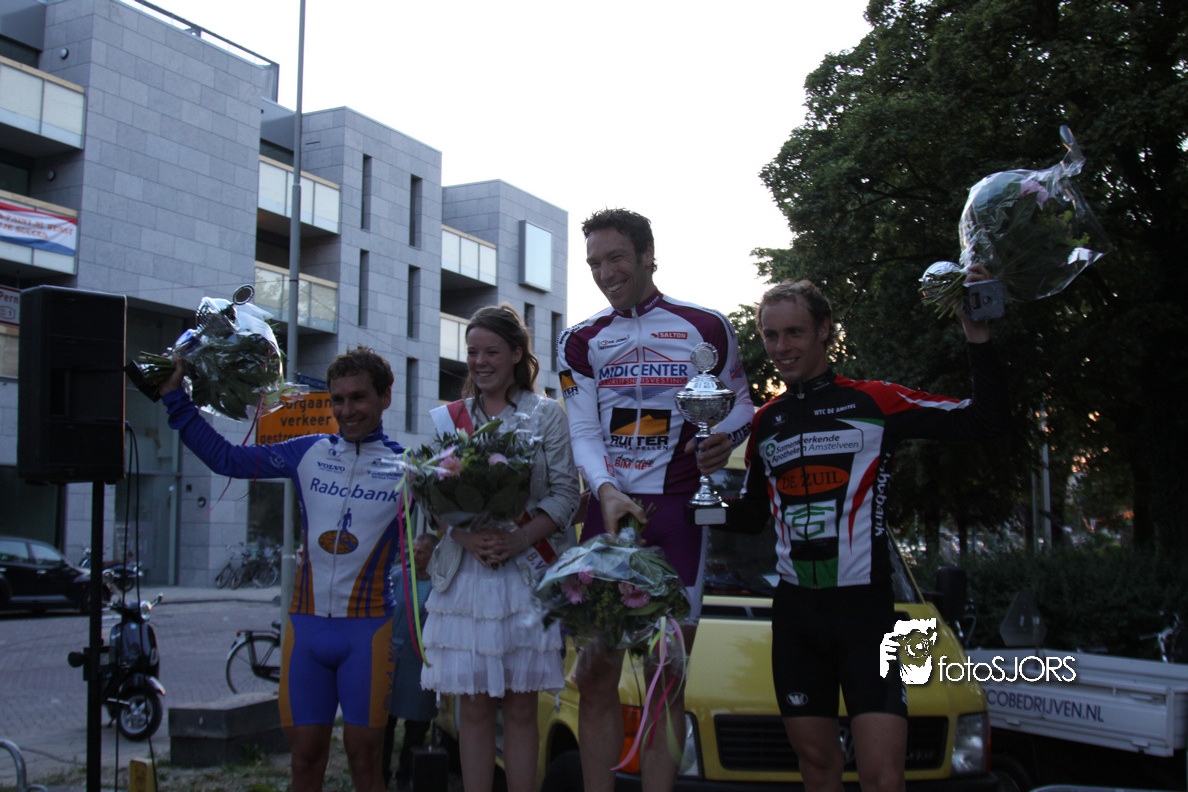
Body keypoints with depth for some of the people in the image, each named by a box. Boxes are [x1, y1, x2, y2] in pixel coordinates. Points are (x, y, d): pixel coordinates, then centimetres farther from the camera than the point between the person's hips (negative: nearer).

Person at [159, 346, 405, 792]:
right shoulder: (308, 453, 9)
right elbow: (225, 458, 14)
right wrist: (175, 398, 14)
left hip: (367, 629, -3)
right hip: (306, 623, 3)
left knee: (363, 755, 1)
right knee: (305, 755, 7)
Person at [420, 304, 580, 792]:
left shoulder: (546, 415, 7)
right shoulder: (446, 418, 13)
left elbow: (565, 494, -1)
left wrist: (518, 538, -16)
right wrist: (466, 537, -13)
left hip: (526, 572, -1)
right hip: (463, 573, 2)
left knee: (521, 708, 2)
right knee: (474, 708, 3)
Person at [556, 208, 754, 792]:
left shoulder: (706, 328, 7)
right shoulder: (580, 342, 12)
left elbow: (741, 402, 14)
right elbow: (582, 432, 2)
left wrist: (725, 438, -9)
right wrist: (606, 490, -17)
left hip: (680, 512, -2)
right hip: (609, 508, 2)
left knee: (667, 678, 1)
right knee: (596, 672, 1)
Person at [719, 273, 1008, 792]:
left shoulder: (875, 402, -1)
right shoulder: (765, 423, 13)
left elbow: (985, 421, -5)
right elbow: (749, 520, 21)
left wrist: (979, 340, -17)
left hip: (865, 611, -4)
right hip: (794, 613, 4)